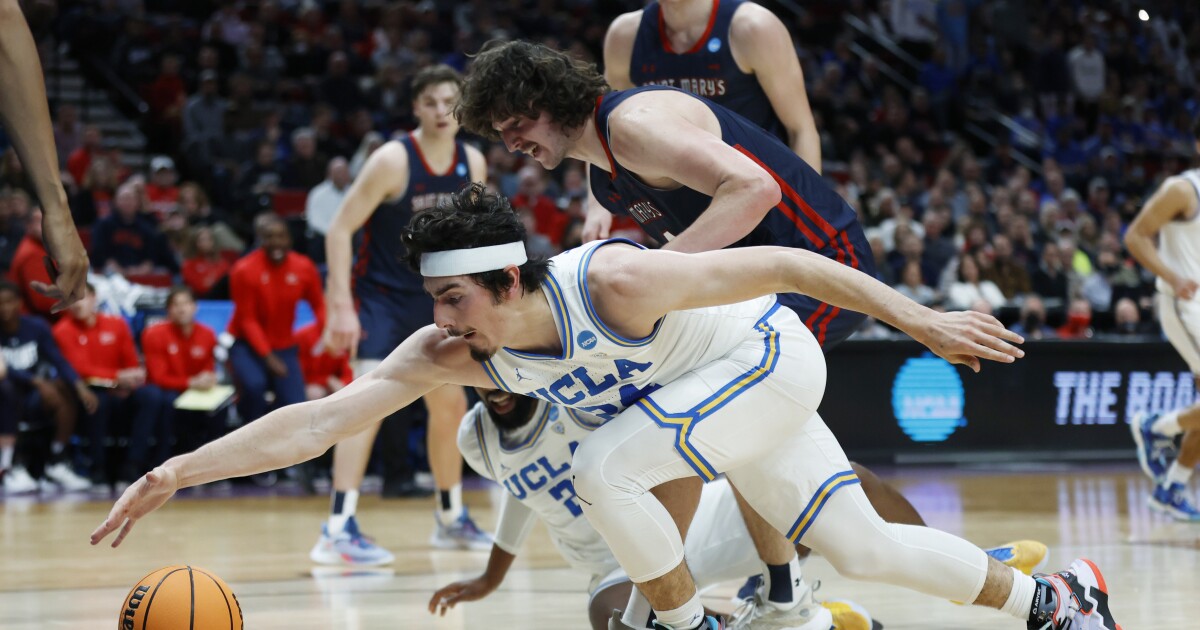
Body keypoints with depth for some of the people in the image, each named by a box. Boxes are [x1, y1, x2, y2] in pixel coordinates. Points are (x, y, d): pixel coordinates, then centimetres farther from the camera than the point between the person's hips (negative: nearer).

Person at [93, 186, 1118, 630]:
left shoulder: (612, 283, -35)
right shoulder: (457, 353, -18)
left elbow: (785, 265, -28)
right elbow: (318, 420, -22)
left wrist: (921, 320, -25)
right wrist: (179, 473, -32)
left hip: (771, 358, -7)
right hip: (715, 386, 7)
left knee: (606, 467, -25)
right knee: (861, 547, 11)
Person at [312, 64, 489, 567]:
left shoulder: (472, 163, -2)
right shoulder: (393, 161, -20)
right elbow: (340, 229, -19)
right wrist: (341, 306, -25)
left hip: (431, 298, 7)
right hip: (381, 294, -7)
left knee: (450, 405, 14)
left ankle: (451, 519, 32)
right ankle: (338, 530, -26)